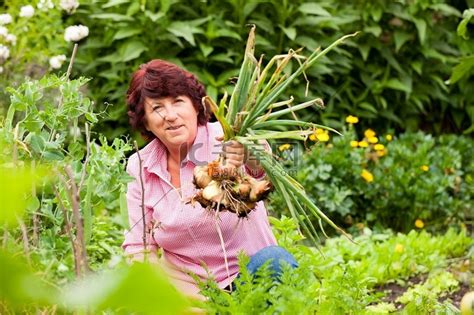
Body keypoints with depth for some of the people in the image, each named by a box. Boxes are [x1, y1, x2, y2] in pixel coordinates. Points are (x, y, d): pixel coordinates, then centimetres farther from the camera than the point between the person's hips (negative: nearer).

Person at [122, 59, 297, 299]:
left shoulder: (225, 141, -13)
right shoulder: (140, 169, 0)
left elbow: (263, 169, -36)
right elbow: (140, 247, 2)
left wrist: (253, 159, -61)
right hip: (184, 284, 3)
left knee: (274, 261, -32)